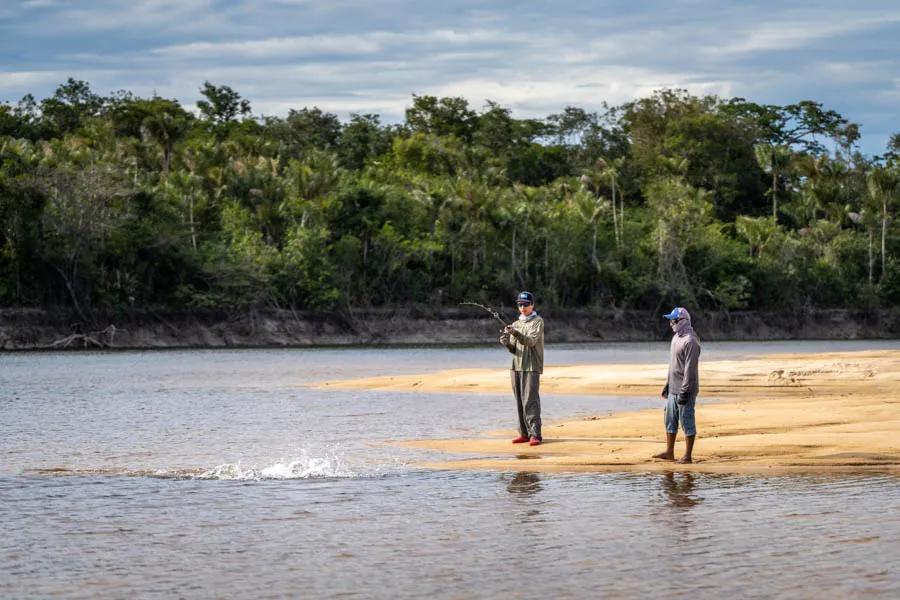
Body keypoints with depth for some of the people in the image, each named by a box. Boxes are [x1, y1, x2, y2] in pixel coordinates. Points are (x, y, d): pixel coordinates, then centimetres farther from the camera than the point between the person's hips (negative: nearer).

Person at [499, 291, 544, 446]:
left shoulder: (537, 321, -1)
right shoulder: (516, 324, 18)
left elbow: (531, 341, -16)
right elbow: (513, 349, 14)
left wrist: (516, 334, -30)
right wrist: (506, 343, -7)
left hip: (531, 367, -7)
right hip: (516, 366, 7)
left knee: (530, 401, -14)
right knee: (520, 402, 6)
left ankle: (535, 434, -17)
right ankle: (524, 433, 12)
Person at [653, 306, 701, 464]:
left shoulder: (690, 341, -17)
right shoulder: (676, 337, 14)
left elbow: (690, 368, -20)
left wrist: (684, 391, -21)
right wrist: (667, 384, 21)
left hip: (685, 390, -10)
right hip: (673, 389, 10)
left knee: (687, 422, -3)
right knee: (670, 421, 14)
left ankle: (687, 456, 1)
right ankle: (669, 452, 21)